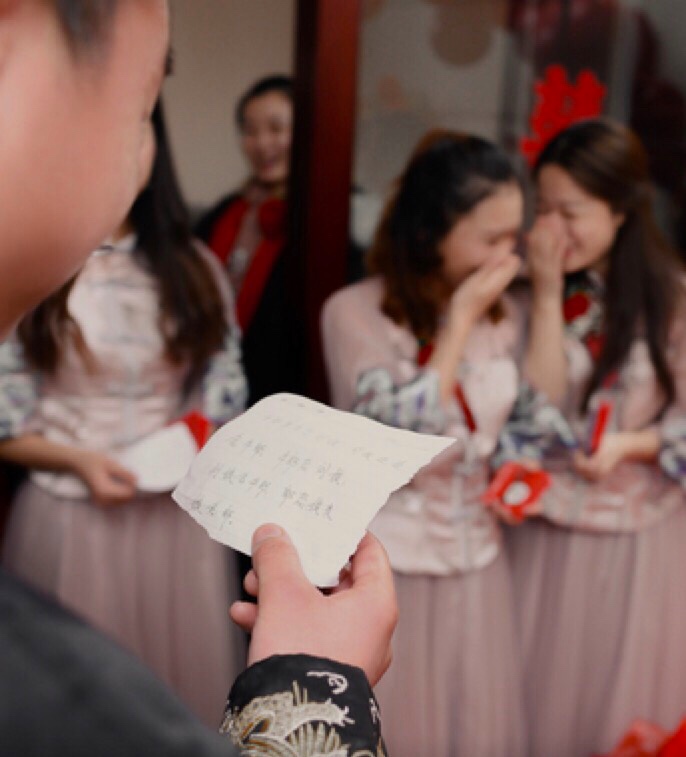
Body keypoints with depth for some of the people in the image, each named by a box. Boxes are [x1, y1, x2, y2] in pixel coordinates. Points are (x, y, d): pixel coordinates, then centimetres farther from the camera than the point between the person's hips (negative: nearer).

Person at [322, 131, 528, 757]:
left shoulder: (503, 313, 2)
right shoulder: (355, 311, -16)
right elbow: (403, 436, -23)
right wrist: (459, 321, -20)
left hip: (477, 557, 5)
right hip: (383, 562, -5)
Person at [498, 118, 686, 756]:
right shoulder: (534, 293, -3)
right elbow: (538, 414, -13)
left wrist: (629, 444, -25)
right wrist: (547, 295, -16)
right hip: (546, 535, 2)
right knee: (539, 700, 13)